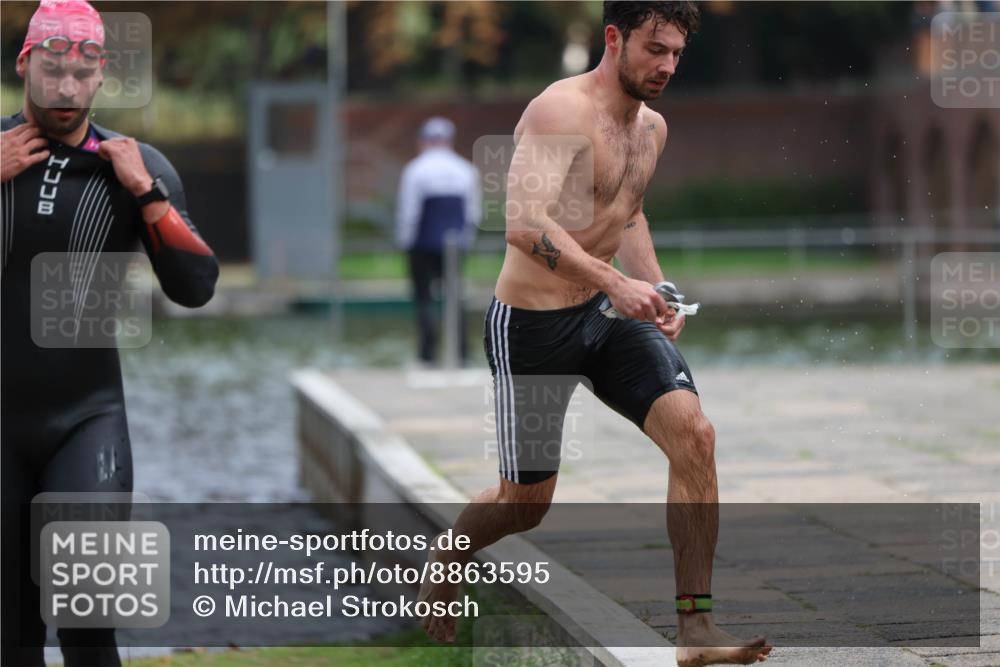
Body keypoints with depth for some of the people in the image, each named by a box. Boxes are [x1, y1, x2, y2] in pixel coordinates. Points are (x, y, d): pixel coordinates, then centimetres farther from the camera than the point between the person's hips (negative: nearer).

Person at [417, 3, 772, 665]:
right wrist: (616, 283, -37)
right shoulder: (561, 111, -19)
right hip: (534, 323, -6)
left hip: (611, 313, 7)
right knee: (526, 502, 7)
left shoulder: (652, 127, 8)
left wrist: (658, 290, 13)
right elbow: (526, 224, -32)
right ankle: (445, 559, 42)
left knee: (694, 432, -17)